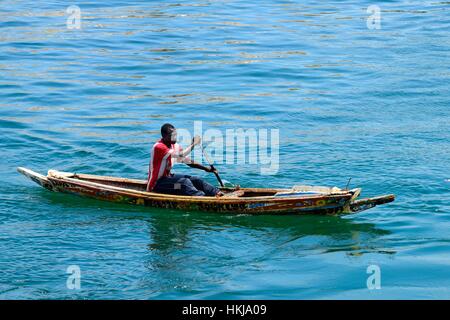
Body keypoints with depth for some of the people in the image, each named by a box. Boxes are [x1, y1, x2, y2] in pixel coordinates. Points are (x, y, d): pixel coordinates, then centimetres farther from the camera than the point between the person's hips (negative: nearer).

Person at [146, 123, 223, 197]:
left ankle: (216, 192, -22)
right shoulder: (158, 147, -22)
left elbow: (188, 161, 11)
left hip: (168, 177, 9)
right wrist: (193, 144, -20)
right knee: (184, 182, -28)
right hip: (156, 183, -9)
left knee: (194, 180, -7)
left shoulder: (174, 146, 6)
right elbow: (180, 155, -31)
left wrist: (205, 168, 3)